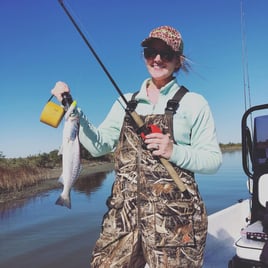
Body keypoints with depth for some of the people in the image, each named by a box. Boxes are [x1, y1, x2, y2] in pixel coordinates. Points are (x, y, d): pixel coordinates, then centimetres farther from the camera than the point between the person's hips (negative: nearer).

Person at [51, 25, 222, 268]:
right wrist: (72, 108, -5)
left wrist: (175, 152, -18)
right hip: (123, 213, 3)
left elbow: (213, 160, -2)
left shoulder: (193, 103, 0)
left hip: (174, 217, -3)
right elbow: (99, 145, 4)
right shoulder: (127, 102, 11)